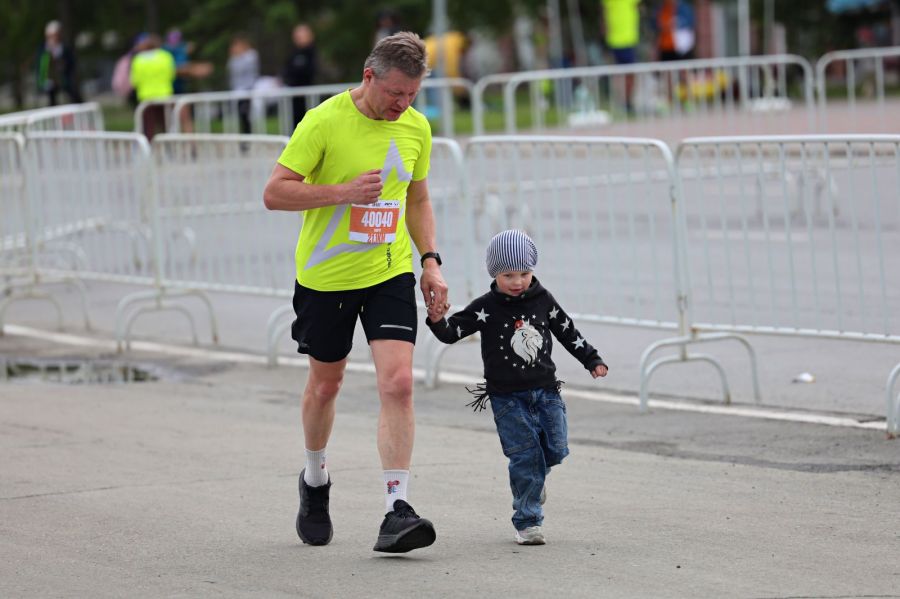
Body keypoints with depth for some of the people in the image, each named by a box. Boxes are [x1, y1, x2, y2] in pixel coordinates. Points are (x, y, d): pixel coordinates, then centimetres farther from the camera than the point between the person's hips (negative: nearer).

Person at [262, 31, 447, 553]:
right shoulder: (324, 122, -14)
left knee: (399, 383, -14)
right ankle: (315, 482, 41)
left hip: (391, 274, 2)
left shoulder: (416, 127, 2)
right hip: (326, 276, -2)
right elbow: (275, 193, -14)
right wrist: (343, 192, -24)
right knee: (326, 383, 14)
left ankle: (397, 511, -16)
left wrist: (431, 262, 5)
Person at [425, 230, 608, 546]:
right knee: (525, 454, -8)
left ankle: (534, 480, 37)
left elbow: (568, 332, 14)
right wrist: (438, 321, -31)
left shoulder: (543, 300, 3)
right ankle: (527, 521, 1)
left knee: (555, 449, 2)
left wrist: (592, 360, 15)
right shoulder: (486, 308, -7)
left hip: (545, 391, 3)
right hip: (508, 397, -3)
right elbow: (454, 331, -10)